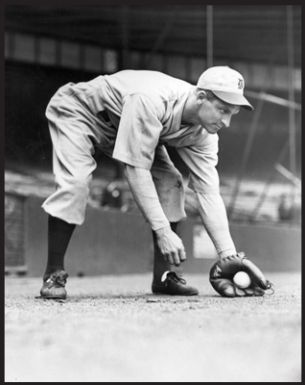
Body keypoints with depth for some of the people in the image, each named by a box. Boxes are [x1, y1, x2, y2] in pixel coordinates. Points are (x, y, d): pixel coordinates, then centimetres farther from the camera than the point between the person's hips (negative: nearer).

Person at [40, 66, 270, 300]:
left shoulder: (203, 133, -20)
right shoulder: (151, 101, -42)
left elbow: (209, 193, -19)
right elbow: (136, 169, -41)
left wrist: (229, 256, -27)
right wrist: (163, 231, -42)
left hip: (127, 129, 7)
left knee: (170, 182, -11)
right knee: (75, 182, -29)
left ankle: (166, 275, -4)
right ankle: (54, 275, -19)